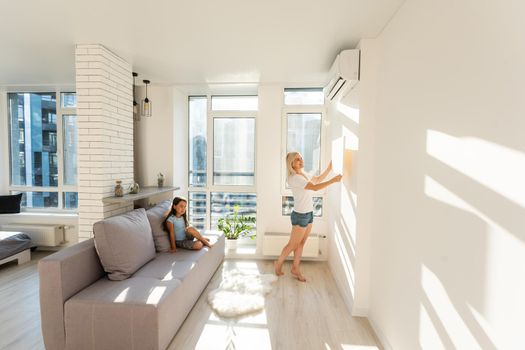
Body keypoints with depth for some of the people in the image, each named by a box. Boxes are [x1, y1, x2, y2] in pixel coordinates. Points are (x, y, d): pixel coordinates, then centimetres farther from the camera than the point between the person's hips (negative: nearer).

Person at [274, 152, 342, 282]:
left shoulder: (304, 174, 6)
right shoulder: (294, 178, -22)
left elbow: (318, 179, 19)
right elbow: (315, 187, -29)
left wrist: (329, 168, 9)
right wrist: (333, 180, -27)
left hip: (309, 214, 8)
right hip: (300, 216, -8)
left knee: (301, 243, 16)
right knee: (293, 245, 8)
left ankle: (295, 268, 32)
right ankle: (278, 263, 32)